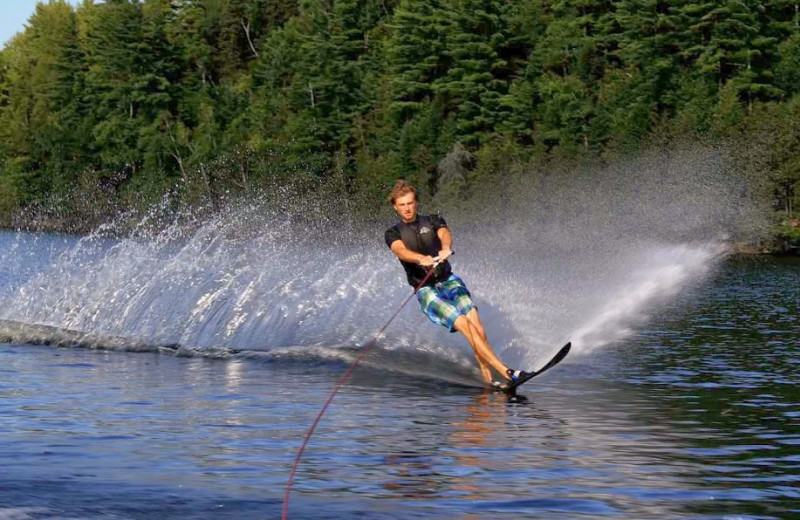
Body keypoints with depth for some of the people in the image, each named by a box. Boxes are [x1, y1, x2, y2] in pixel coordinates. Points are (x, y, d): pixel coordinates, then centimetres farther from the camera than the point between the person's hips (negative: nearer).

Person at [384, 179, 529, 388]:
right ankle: (505, 372, -27)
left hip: (449, 281, 3)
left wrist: (446, 248, -36)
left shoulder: (432, 221, 12)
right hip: (426, 290, -3)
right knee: (464, 324, -21)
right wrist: (422, 259, -39)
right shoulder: (393, 233, 5)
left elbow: (444, 234, -11)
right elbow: (400, 251, -18)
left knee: (475, 322, -20)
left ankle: (487, 378, -22)